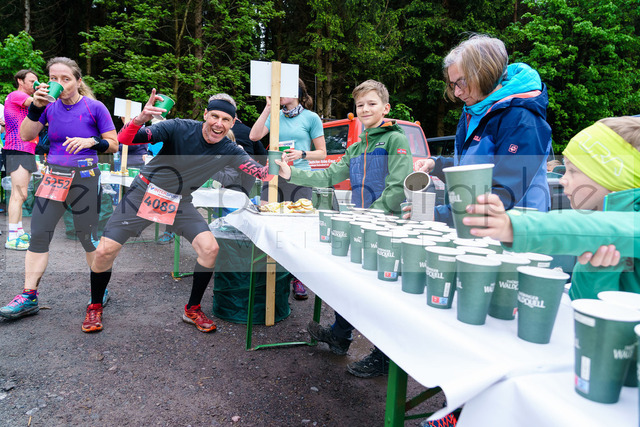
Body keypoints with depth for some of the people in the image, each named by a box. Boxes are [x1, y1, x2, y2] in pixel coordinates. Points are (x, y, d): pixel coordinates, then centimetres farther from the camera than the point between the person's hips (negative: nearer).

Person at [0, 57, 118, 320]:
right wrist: (36, 106, -10)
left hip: (84, 177, -4)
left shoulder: (94, 108, -5)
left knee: (87, 237, 1)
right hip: (53, 175, 4)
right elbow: (25, 136, 1)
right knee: (38, 234, 2)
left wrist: (91, 141, -22)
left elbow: (113, 145, -3)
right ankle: (29, 297, 11)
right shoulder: (50, 106, 5)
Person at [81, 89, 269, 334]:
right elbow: (124, 140, -24)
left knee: (210, 248, -14)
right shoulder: (179, 129, -20)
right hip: (145, 193, -2)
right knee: (105, 251, -6)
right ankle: (95, 306, 23)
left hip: (179, 203, 3)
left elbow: (263, 173, -16)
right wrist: (140, 119, -45)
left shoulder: (229, 151, -10)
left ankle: (192, 310, 7)